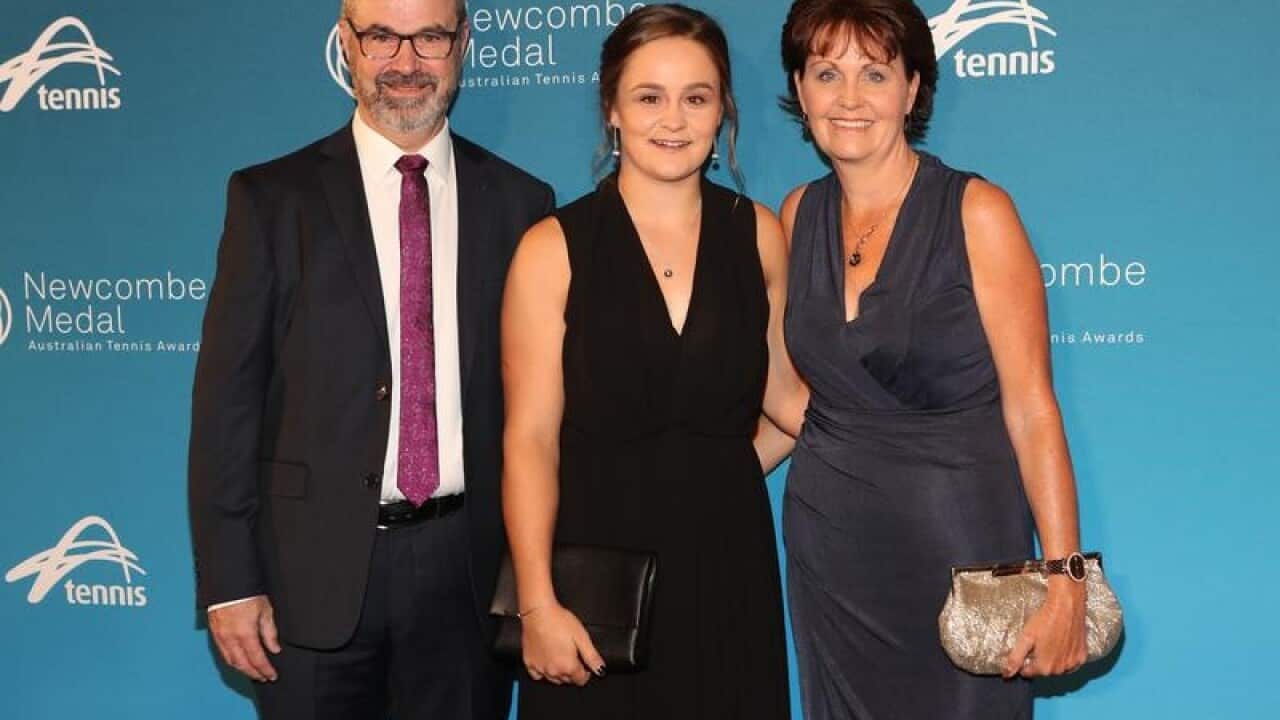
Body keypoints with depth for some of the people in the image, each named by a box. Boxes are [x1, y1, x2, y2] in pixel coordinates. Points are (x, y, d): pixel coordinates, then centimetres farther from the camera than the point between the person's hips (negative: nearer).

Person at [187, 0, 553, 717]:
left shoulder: (520, 203, 4)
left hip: (471, 568, 1)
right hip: (316, 570, -1)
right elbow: (228, 397, -2)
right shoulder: (272, 199, 0)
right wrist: (230, 580, -6)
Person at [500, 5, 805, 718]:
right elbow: (530, 440, -10)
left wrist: (724, 476, 1)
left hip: (729, 567, 3)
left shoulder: (759, 235, 3)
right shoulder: (554, 249, -6)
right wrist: (538, 603, -16)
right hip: (597, 569, -2)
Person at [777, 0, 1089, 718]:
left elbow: (1031, 408, -13)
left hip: (959, 534, -4)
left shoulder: (977, 211, -10)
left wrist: (1066, 581, -17)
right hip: (829, 543, 4)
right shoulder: (798, 216, 4)